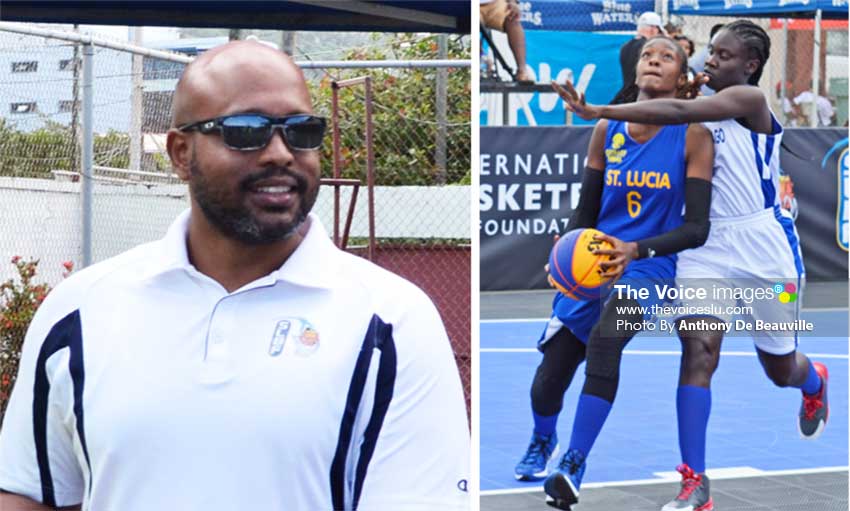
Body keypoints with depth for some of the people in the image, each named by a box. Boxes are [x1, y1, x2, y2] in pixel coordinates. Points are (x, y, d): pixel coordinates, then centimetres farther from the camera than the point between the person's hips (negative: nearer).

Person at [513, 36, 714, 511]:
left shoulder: (693, 137, -7)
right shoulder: (606, 131, 3)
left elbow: (696, 228, -11)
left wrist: (637, 250, -26)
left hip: (648, 269, -4)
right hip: (591, 266, 4)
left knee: (603, 341, -33)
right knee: (549, 377, 4)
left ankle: (575, 466, -22)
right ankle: (542, 441, 40)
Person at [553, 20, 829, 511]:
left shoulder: (751, 100, -14)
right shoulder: (706, 110, 8)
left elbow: (679, 112, -29)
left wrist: (600, 111, -35)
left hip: (765, 245, -5)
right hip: (707, 245, 5)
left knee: (780, 369, 14)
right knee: (698, 351, -15)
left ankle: (815, 382, 54)